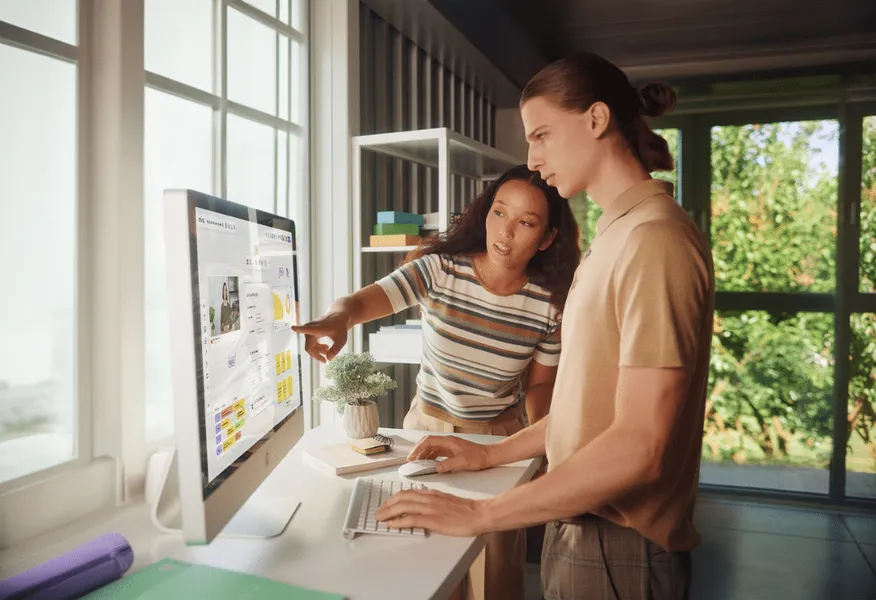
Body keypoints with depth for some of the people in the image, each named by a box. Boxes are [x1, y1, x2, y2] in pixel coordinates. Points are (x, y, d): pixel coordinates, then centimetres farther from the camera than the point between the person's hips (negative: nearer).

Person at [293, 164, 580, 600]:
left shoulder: (549, 304, -13)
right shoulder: (437, 269, -19)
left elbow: (539, 385, 0)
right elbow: (358, 302, -30)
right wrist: (337, 318, -52)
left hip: (498, 437, 1)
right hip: (427, 427, 0)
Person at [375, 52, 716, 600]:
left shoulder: (657, 238, -20)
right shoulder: (617, 234, 10)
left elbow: (639, 447, -25)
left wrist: (480, 513, -21)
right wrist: (494, 454, 9)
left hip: (620, 552, -8)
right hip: (581, 527, 8)